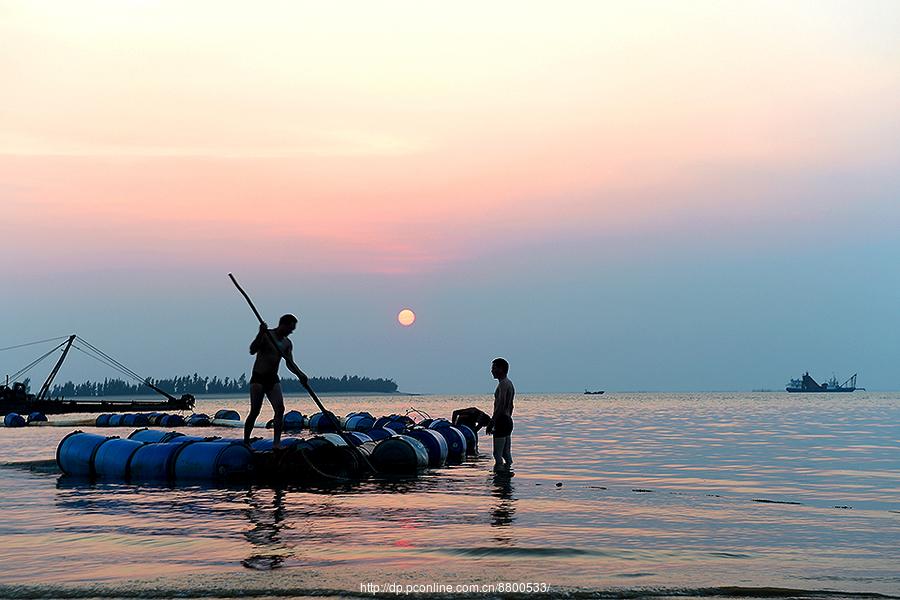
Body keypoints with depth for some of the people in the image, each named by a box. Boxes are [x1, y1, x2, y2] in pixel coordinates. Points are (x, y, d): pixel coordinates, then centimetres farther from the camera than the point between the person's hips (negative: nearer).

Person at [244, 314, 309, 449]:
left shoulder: (287, 343, 10)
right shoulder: (266, 335, -8)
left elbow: (290, 363, 1)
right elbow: (252, 350, -19)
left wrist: (300, 374, -18)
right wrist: (261, 334, -33)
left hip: (273, 379, 5)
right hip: (258, 378, -5)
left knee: (280, 409, -11)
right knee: (255, 411, -7)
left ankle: (276, 443, -12)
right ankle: (245, 442, 3)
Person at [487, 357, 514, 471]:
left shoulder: (503, 384, -14)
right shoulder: (509, 383, 17)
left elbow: (500, 406, -22)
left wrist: (491, 423, -21)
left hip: (501, 422, -10)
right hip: (508, 421, 10)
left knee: (498, 454, -9)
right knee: (506, 453, 12)